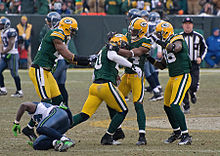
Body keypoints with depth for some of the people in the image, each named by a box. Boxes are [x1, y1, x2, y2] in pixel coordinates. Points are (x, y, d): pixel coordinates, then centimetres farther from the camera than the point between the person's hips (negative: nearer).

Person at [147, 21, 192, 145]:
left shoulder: (178, 41, -12)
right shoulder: (166, 46, 14)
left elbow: (174, 48, -38)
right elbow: (162, 65, 23)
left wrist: (159, 41, -30)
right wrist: (151, 60, 9)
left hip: (182, 77, -10)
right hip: (173, 78, 10)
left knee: (174, 106, -18)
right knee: (167, 107, 14)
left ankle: (186, 135, -15)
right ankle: (177, 132, 32)